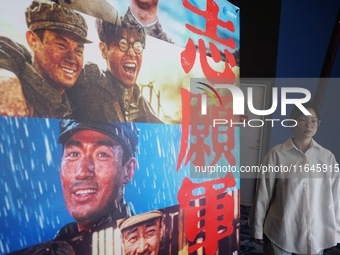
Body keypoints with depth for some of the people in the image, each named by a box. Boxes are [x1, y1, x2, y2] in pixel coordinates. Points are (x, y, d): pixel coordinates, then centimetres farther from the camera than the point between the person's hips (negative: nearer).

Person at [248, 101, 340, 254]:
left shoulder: (328, 157, -1)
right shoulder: (277, 154, -10)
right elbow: (263, 194, -7)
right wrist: (257, 229, -2)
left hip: (315, 236, 3)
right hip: (280, 234, -2)